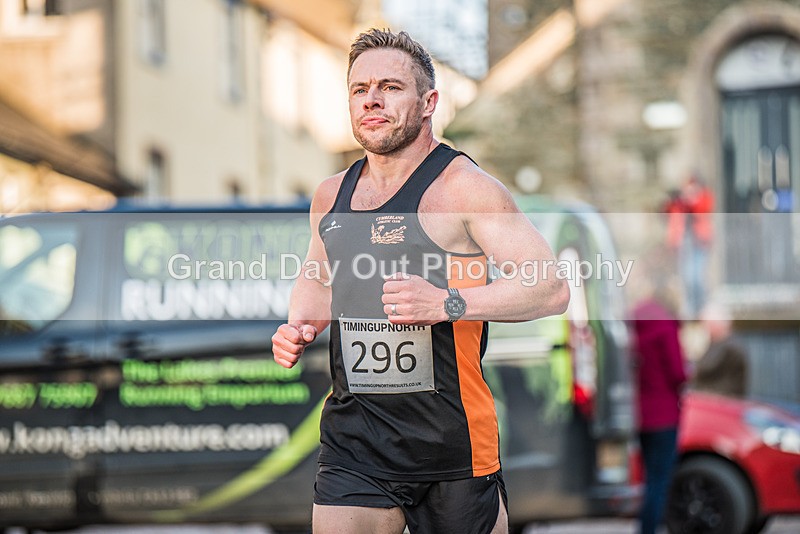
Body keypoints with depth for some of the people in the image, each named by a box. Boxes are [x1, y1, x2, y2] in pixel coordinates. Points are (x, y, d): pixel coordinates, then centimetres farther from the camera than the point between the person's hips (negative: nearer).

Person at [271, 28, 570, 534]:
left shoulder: (462, 186, -9)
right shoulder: (332, 196, 10)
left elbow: (552, 288, -15)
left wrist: (448, 303, -26)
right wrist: (300, 327, 8)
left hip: (451, 440, -4)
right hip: (352, 441, 4)